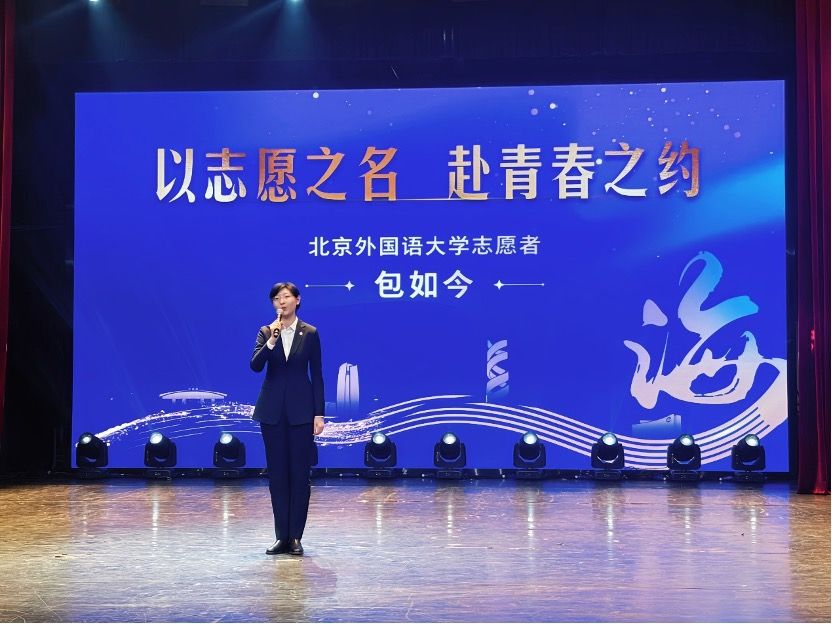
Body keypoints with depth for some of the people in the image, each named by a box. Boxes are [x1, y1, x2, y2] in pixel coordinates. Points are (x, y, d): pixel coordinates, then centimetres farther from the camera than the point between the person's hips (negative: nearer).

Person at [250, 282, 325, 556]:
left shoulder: (310, 333, 1)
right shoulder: (265, 332, 4)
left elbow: (316, 375, 1)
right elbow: (255, 365, -11)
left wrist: (319, 414, -3)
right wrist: (271, 341, -25)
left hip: (301, 409, -1)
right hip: (272, 410, 1)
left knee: (299, 472, -1)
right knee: (277, 473, 4)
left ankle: (295, 537, 6)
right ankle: (281, 536, 11)